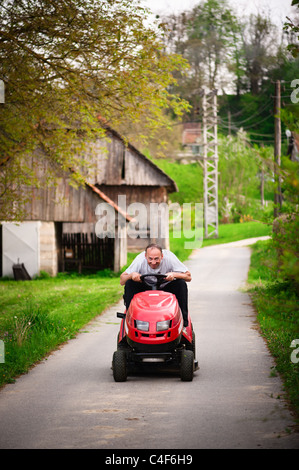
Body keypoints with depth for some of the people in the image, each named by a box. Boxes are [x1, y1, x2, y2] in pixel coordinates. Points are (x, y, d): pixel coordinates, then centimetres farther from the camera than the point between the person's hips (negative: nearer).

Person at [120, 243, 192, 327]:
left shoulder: (169, 257, -25)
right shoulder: (140, 260, -23)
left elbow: (188, 277, -22)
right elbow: (122, 281, -19)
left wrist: (174, 274, -41)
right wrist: (132, 275, -41)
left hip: (166, 288, 0)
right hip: (144, 288, 0)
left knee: (181, 284, -29)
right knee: (129, 283, -26)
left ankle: (183, 323, -22)